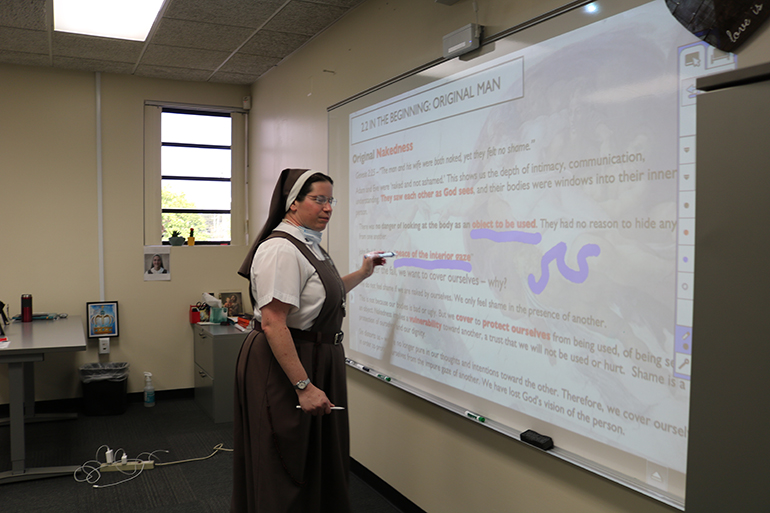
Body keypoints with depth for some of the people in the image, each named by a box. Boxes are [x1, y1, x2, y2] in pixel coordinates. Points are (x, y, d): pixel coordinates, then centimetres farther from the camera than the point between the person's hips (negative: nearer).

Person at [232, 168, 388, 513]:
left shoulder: (310, 245, 10)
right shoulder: (281, 249, -23)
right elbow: (272, 322, -30)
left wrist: (363, 274, 26)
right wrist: (304, 386, -31)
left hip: (316, 360, 10)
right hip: (283, 368, -10)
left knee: (319, 456, 23)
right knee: (286, 469, 4)